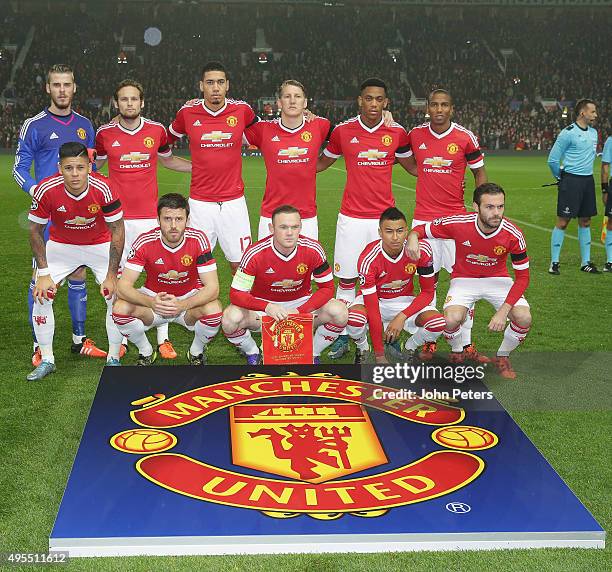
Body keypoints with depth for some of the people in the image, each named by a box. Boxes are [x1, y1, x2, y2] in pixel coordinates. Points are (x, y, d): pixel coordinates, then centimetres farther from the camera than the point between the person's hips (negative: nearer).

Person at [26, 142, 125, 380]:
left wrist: (111, 275, -17)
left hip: (100, 246, -1)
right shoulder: (46, 191, -27)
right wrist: (43, 273, -13)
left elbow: (117, 231, -18)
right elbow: (35, 231, -11)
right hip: (60, 246, 1)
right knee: (41, 295, -9)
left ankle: (113, 358, 7)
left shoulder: (103, 188, -30)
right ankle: (46, 360, 7)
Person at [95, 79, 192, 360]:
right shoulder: (104, 133, 1)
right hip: (117, 217, 0)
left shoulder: (157, 130, 2)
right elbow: (95, 165, 17)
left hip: (150, 215, 0)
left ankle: (163, 339, 8)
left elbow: (168, 160, 21)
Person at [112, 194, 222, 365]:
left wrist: (182, 305, -42)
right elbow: (123, 285, -23)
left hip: (190, 299, -1)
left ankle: (196, 351, 1)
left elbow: (212, 287, -24)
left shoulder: (198, 240, -21)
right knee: (120, 309, -27)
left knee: (214, 310, -33)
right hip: (154, 297, 1)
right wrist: (151, 303, -43)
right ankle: (146, 352, 3)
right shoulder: (144, 242, -20)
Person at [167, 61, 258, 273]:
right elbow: (166, 140, 17)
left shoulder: (242, 110, -1)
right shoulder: (188, 112, -1)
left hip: (234, 201, 0)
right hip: (199, 202, 0)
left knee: (240, 264, 3)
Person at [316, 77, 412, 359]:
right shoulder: (343, 131, 1)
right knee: (346, 277, 5)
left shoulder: (397, 132, 2)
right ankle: (342, 337, 17)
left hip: (385, 216, 0)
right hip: (351, 217, 0)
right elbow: (322, 162, 16)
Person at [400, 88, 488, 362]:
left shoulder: (465, 137, -2)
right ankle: (429, 340, 15)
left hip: (456, 217, -1)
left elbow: (480, 173, 6)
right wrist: (429, 177, 6)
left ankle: (466, 344, 4)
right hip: (423, 217, 2)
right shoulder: (415, 135, 3)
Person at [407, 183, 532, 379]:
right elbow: (422, 229, -10)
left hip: (497, 279, 1)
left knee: (524, 318, -23)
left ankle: (502, 357, 9)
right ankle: (457, 354, 7)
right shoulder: (458, 224, -25)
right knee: (452, 319, -30)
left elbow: (522, 277, -14)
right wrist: (413, 237, -36)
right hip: (464, 279, -1)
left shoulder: (513, 235, -23)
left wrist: (503, 311, -26)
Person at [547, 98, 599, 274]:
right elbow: (552, 159, -7)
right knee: (562, 222, -5)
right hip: (571, 181, -7)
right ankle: (554, 262, 1)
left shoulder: (593, 132, 12)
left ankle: (585, 262, 18)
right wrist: (562, 176, 6)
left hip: (588, 180, 7)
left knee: (585, 222, 11)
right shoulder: (568, 133, -11)